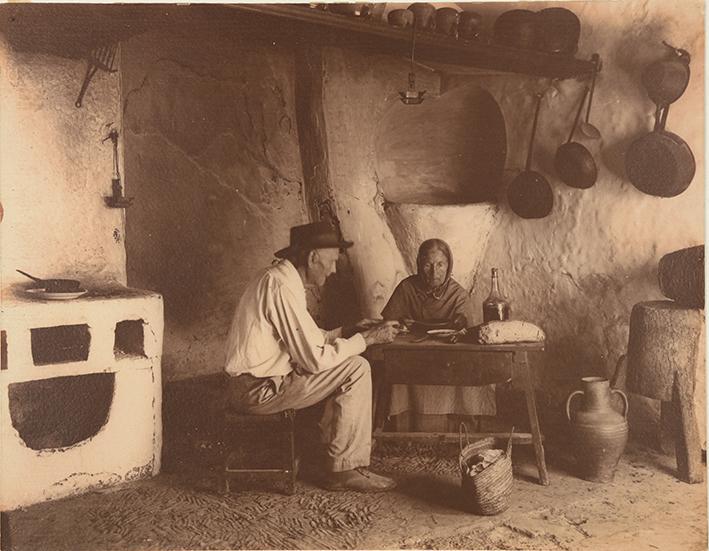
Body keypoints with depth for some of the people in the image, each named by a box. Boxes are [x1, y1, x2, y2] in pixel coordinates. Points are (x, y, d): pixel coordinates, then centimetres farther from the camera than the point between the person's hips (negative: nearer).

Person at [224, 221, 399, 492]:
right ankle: (345, 469, -3)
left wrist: (350, 331, 8)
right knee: (356, 370, -11)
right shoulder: (283, 287, -22)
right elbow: (315, 359, -22)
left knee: (349, 365, 13)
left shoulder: (279, 277, 10)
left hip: (255, 381, 10)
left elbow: (307, 341, 16)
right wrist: (366, 339, -12)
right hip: (259, 389, -10)